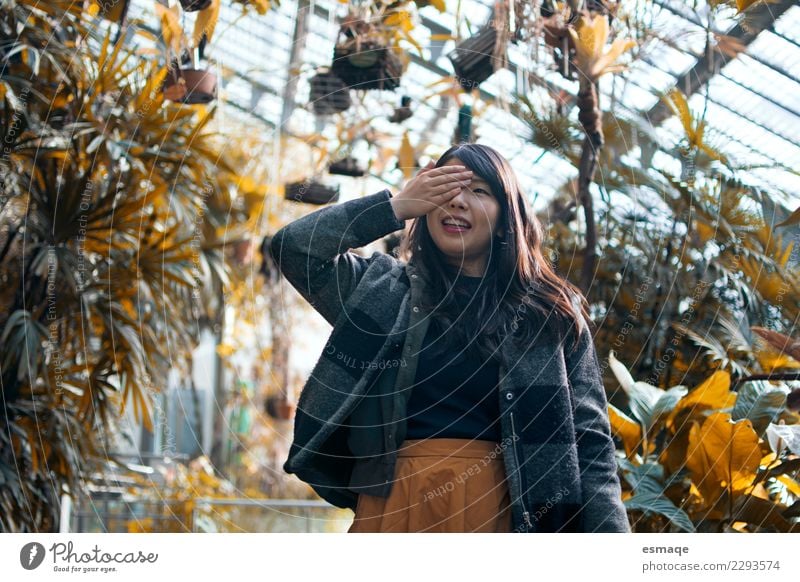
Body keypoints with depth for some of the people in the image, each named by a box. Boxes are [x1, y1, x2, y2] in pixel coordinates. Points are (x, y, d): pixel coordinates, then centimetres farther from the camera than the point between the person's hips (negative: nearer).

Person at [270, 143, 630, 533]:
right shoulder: (383, 291, 10)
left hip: (504, 511, -1)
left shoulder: (550, 312, 6)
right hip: (393, 504, 1)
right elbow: (292, 247, 0)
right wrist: (397, 206, -1)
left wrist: (610, 531, -8)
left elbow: (588, 438, 2)